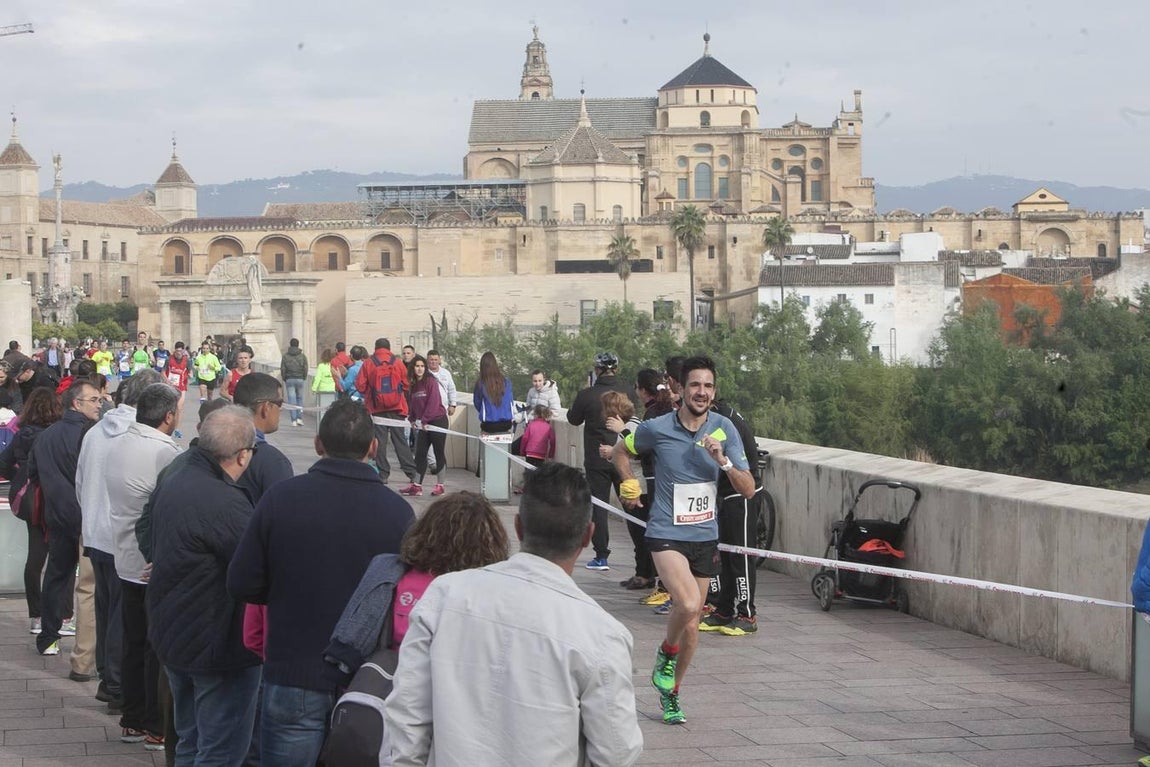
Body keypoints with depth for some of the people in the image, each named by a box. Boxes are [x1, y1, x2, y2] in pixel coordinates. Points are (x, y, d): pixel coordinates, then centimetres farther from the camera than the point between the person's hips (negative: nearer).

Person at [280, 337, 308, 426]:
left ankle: (294, 420, -4)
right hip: (300, 379, 1)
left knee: (291, 399, 0)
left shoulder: (285, 356, 0)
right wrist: (304, 379, 11)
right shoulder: (303, 356, 1)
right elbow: (305, 369, -2)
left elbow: (282, 369, -2)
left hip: (289, 380, -1)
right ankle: (299, 418, 3)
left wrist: (284, 379, 10)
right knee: (300, 398, 12)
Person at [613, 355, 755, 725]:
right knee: (688, 605, -27)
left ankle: (670, 692, 32)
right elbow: (621, 451, 13)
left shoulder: (724, 428, -3)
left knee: (691, 625, 11)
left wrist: (723, 461, -20)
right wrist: (630, 485, 0)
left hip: (705, 537, 4)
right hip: (666, 534, -3)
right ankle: (666, 653, 4)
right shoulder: (657, 429, -9)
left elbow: (748, 490, -5)